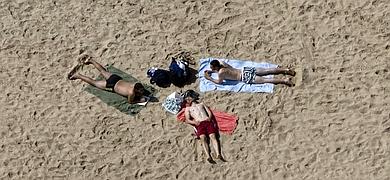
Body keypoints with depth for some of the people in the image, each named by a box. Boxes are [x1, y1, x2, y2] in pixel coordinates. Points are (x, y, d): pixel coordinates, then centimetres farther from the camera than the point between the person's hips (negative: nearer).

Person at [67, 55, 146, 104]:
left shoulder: (137, 85, -19)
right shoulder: (131, 92, -37)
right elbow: (130, 101, -21)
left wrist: (140, 96, -9)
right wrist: (140, 100, -24)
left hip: (118, 79, 6)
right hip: (112, 85, -6)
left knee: (103, 71, 30)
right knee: (94, 82, 15)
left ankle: (90, 60, 48)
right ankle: (77, 75, 29)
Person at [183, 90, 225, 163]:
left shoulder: (201, 104, 31)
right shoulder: (188, 109, 26)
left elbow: (209, 112, 21)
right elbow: (187, 120, 12)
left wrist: (209, 118, -1)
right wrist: (194, 122, -8)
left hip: (208, 122, 2)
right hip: (199, 124, -1)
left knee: (213, 136, -22)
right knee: (203, 138, -27)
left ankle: (218, 154, -40)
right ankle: (208, 157, -45)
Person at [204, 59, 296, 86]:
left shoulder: (221, 72, -19)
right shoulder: (221, 63, 6)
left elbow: (219, 81, -8)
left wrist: (209, 78, -1)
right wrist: (209, 71, 19)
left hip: (245, 77, -8)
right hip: (245, 70, 8)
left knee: (265, 80, -7)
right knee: (267, 71, 10)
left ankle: (284, 80, -12)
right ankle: (285, 70, 10)